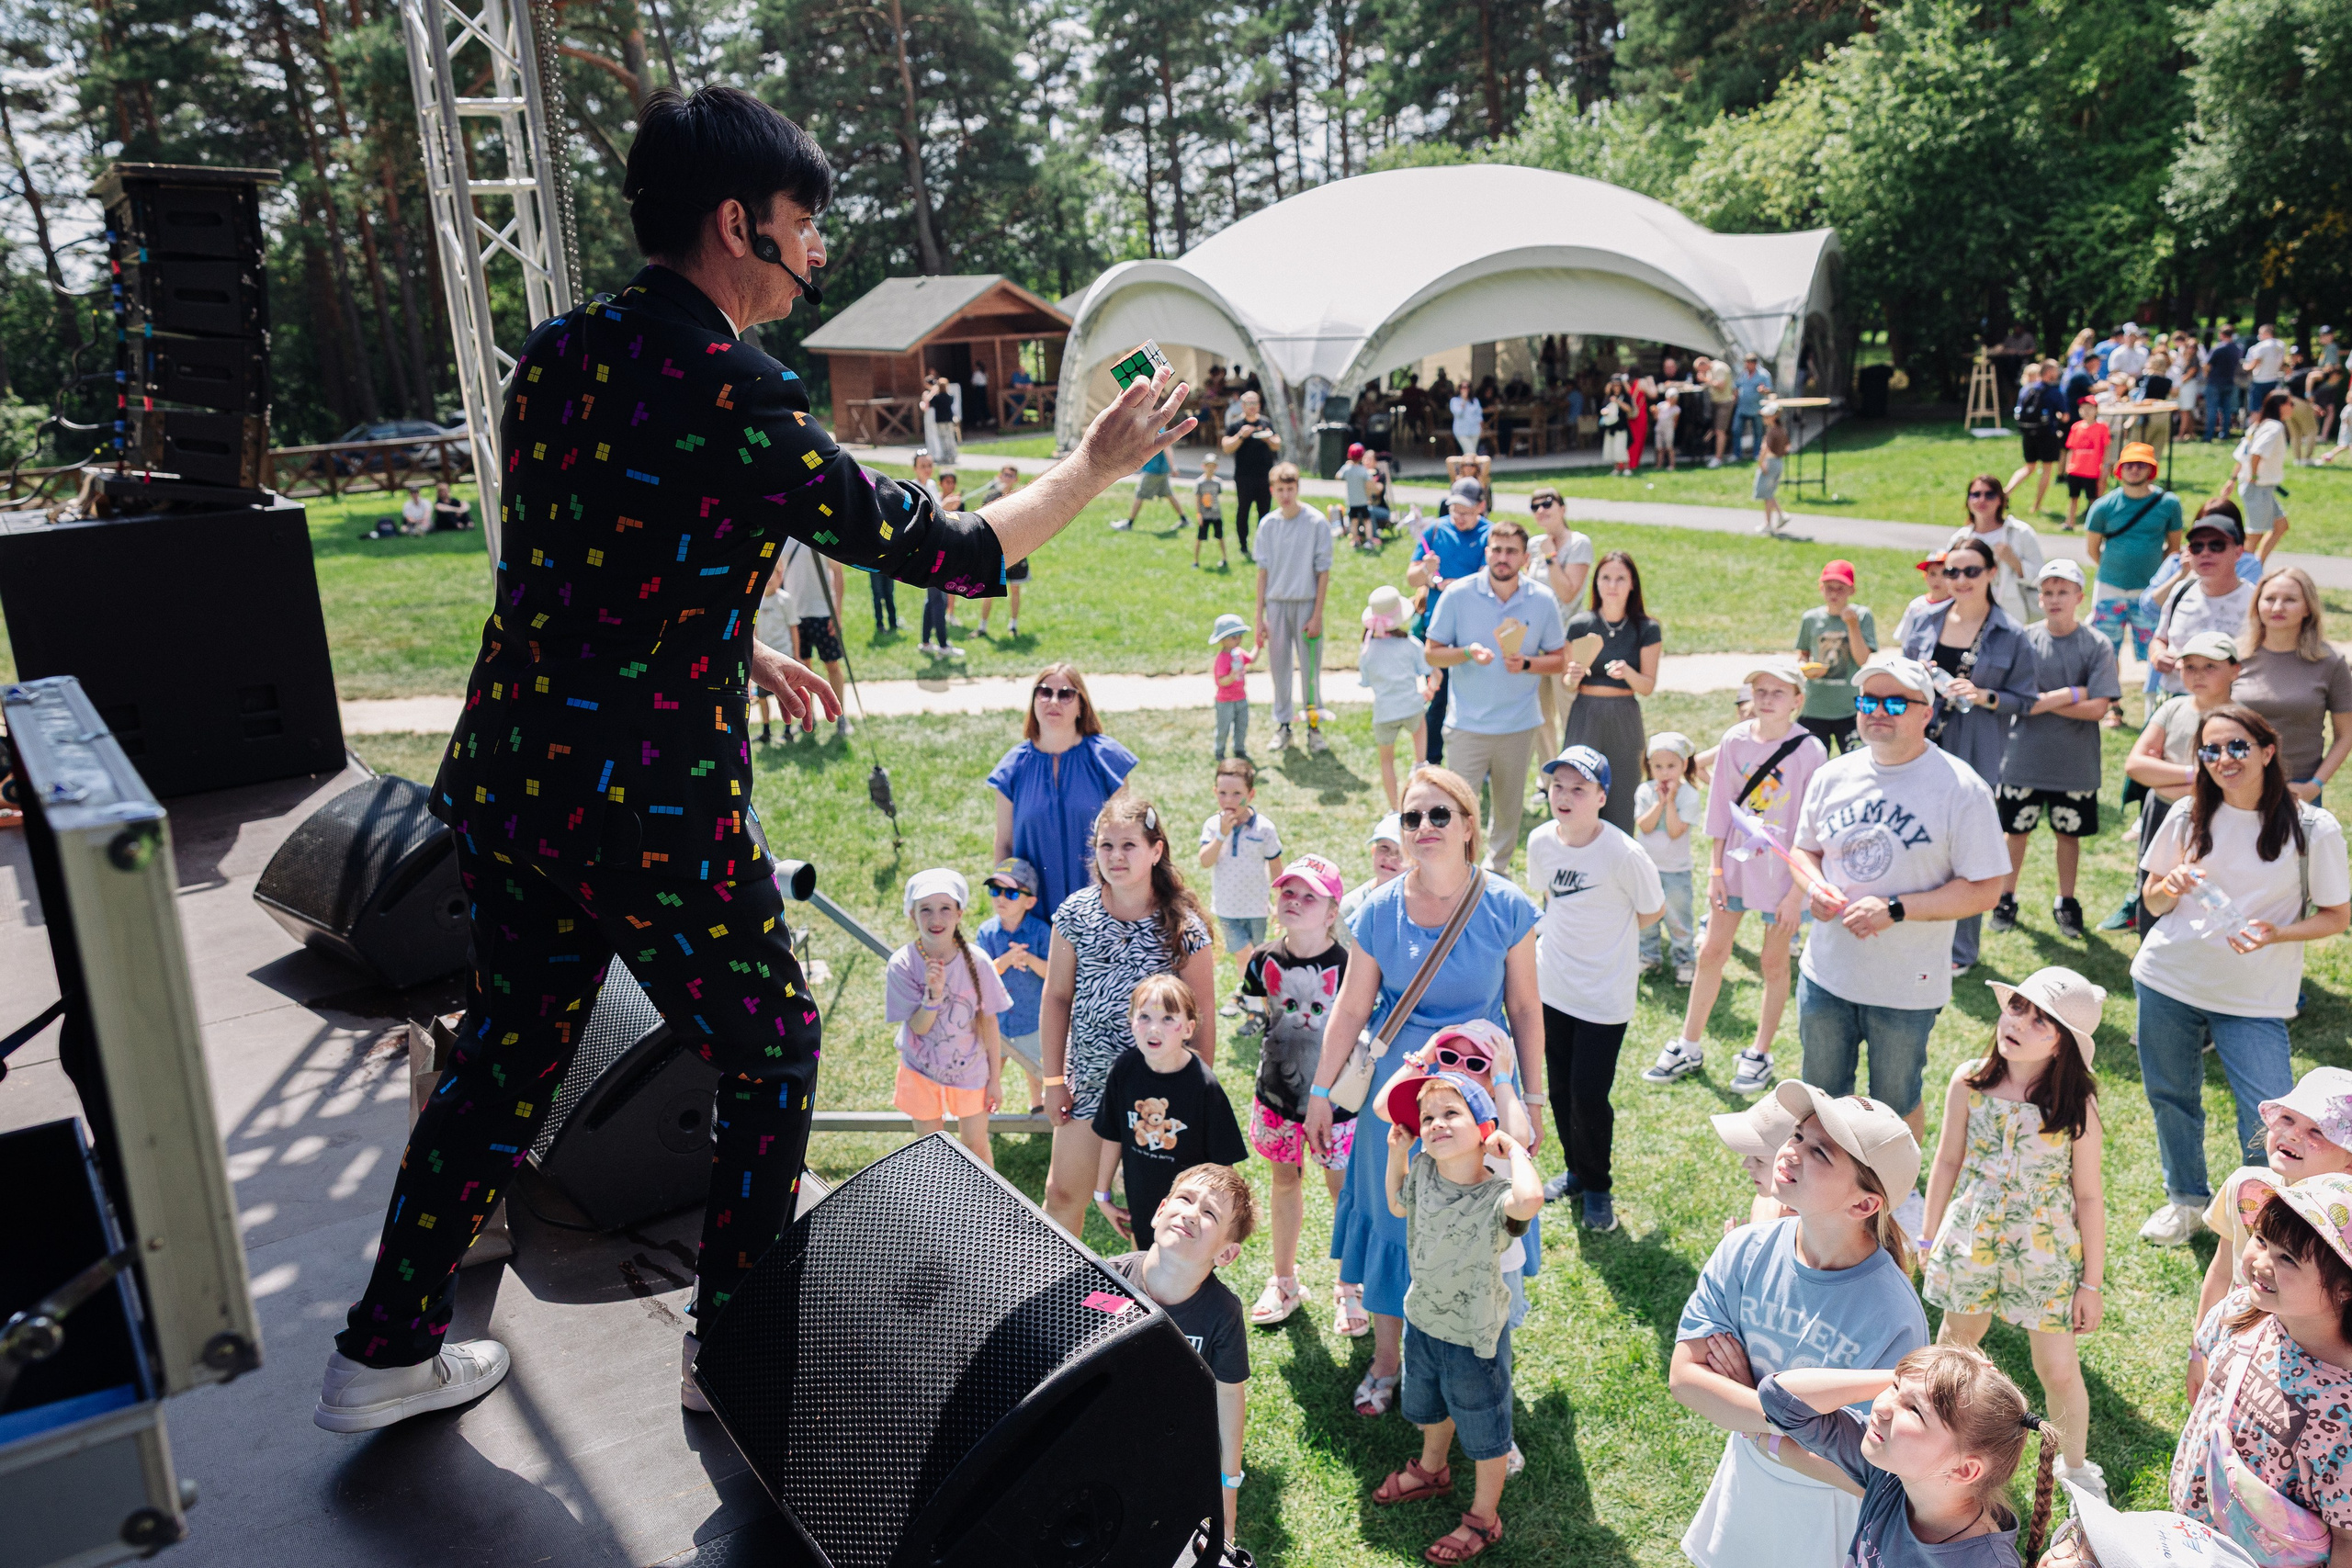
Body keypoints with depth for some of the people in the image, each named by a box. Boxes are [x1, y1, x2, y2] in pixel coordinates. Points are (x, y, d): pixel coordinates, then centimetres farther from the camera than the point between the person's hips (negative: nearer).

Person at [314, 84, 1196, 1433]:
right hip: (654, 815, -7)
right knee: (772, 1058, 15)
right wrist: (1096, 466, 0)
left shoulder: (557, 351, 6)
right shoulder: (738, 398, -19)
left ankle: (386, 1353, 35)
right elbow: (947, 555, -13)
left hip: (506, 784, 8)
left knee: (508, 1049, 23)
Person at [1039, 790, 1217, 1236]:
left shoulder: (1184, 927, -12)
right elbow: (1056, 999, 3)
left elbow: (1202, 1020, -5)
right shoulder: (1075, 913, -5)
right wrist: (1054, 1079, 3)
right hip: (1087, 1078, 2)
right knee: (1062, 1195, 10)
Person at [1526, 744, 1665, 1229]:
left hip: (1604, 996, -5)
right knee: (1559, 1089, 15)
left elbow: (1653, 911, -6)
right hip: (1552, 987, 5)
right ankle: (1576, 1170, 38)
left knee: (1589, 1095, -2)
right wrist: (1565, 936, 5)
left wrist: (1605, 936, -2)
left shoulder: (1622, 853, -20)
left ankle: (1596, 1187, 22)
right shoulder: (1541, 842, -4)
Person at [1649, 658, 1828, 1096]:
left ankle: (1759, 1055, 26)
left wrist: (1796, 893, -11)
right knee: (1711, 952, 10)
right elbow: (1720, 811, 3)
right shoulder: (1735, 741, -5)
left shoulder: (1809, 751, -14)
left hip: (1783, 873, -3)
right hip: (1736, 863, 3)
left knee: (1773, 962, 10)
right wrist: (1714, 870, 1)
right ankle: (1688, 1047, 23)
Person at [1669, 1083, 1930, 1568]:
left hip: (1830, 1511, -4)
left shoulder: (1891, 1319, -32)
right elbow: (1683, 1375, -17)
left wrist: (1739, 1396, -23)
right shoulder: (1745, 1251, -18)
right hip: (1746, 1481, 4)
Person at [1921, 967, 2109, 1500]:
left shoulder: (2075, 1104, -16)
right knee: (1958, 1340, 23)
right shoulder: (1970, 1083, -12)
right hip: (1970, 1241, 2)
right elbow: (1948, 1160, 0)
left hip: (2046, 1253, -2)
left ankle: (2074, 1465, 35)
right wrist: (1931, 1237, 7)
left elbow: (2088, 1195, -7)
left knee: (2059, 1370, 7)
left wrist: (2092, 1281, -3)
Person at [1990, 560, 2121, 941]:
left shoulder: (2097, 645, -6)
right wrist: (2073, 694, -14)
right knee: (2018, 830, 10)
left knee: (2069, 833, 13)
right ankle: (2007, 898, 26)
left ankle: (2066, 903, 29)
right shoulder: (2025, 640, -4)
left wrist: (2047, 701, -16)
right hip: (2024, 757, 0)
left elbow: (2098, 708, -13)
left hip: (2075, 762, 0)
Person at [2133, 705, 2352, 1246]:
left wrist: (2276, 934, -19)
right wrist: (2170, 887, -14)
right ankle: (2185, 1199, 38)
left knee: (2273, 1121, -7)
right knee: (2170, 1096, 13)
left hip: (2255, 996, -2)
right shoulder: (2188, 819, 1)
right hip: (2167, 982, 3)